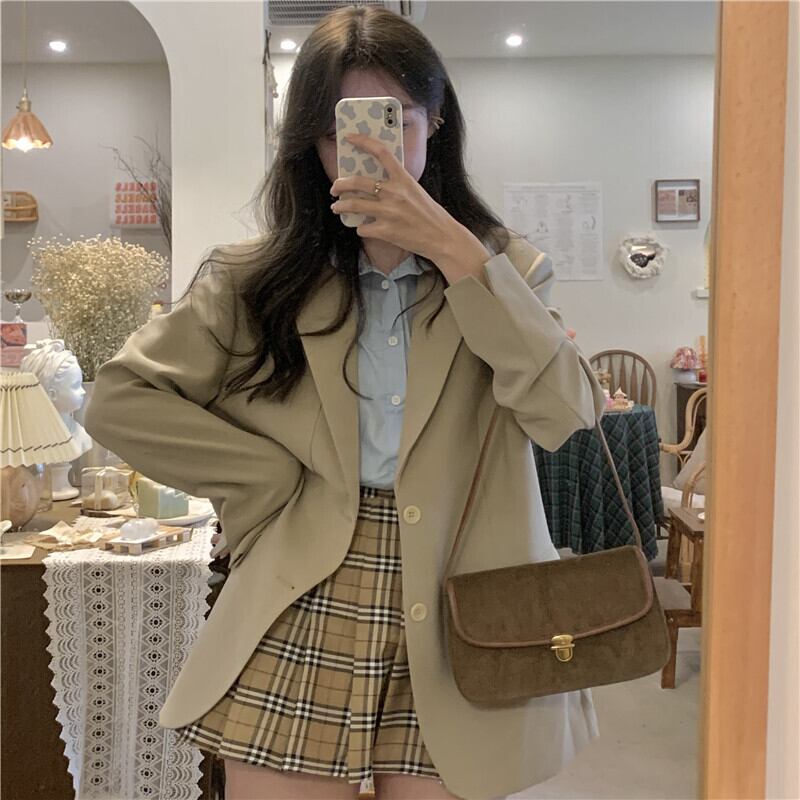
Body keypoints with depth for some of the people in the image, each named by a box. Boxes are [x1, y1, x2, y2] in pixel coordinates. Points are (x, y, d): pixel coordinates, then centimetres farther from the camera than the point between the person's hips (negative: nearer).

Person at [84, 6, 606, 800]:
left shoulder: (499, 270, 3)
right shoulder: (257, 280, 2)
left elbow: (569, 412, -12)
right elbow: (120, 400, 0)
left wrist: (452, 250, -18)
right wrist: (279, 483, -6)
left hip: (451, 650, 1)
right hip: (298, 647, 0)